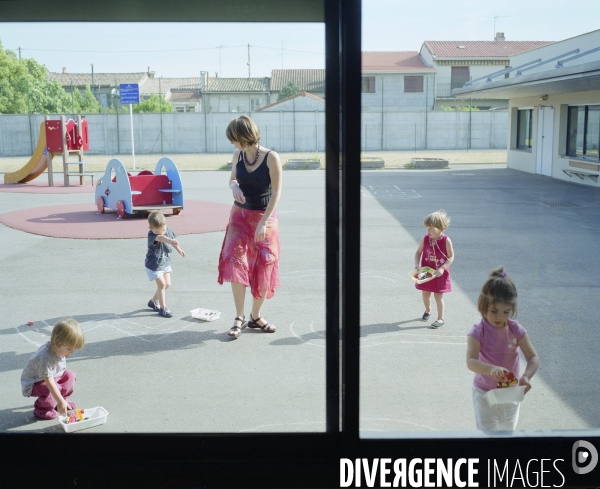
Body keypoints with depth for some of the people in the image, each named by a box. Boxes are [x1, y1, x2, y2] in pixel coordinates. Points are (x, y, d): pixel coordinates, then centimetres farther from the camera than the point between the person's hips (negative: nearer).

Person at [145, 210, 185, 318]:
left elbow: (173, 239, 11)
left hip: (165, 263, 7)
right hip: (154, 265, -7)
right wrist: (170, 240, -75)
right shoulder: (151, 235, -32)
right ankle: (163, 307, 13)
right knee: (161, 284, -3)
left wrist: (179, 249, 21)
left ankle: (153, 301, 33)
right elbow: (160, 238, -55)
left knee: (167, 284, 12)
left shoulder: (168, 230, -12)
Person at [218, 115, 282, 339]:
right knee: (235, 262, -9)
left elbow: (276, 193, -16)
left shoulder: (271, 158, -16)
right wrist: (234, 187, -12)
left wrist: (263, 223, -21)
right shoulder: (238, 155, -3)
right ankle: (239, 317, 2)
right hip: (240, 215, 3)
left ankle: (256, 316, 21)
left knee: (264, 267, 4)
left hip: (264, 217, -3)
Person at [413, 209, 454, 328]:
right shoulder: (425, 239, -7)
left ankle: (440, 319, 14)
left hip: (440, 274, -4)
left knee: (438, 296, 2)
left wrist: (442, 268, -21)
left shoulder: (446, 240, -16)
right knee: (425, 294, 14)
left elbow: (451, 257, -11)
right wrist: (417, 264, -12)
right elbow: (418, 252, 3)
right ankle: (428, 311, 42)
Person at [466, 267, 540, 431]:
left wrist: (526, 376, -36)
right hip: (485, 393, -4)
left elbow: (533, 357, -16)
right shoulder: (478, 332, -21)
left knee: (508, 431, 23)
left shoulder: (516, 330, -12)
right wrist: (491, 369, -54)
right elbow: (471, 361, -34)